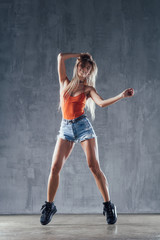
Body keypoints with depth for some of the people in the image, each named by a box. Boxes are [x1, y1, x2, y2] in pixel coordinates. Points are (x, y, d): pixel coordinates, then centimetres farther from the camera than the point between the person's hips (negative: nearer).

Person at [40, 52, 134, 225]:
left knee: (94, 167, -8)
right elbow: (61, 57, 7)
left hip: (83, 126, -2)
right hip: (66, 128, 2)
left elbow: (102, 103, -10)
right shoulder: (65, 82, 13)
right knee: (55, 167, -6)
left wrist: (121, 96, -21)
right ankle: (49, 205, 8)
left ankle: (108, 205, -1)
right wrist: (81, 55, 15)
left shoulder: (88, 89, 8)